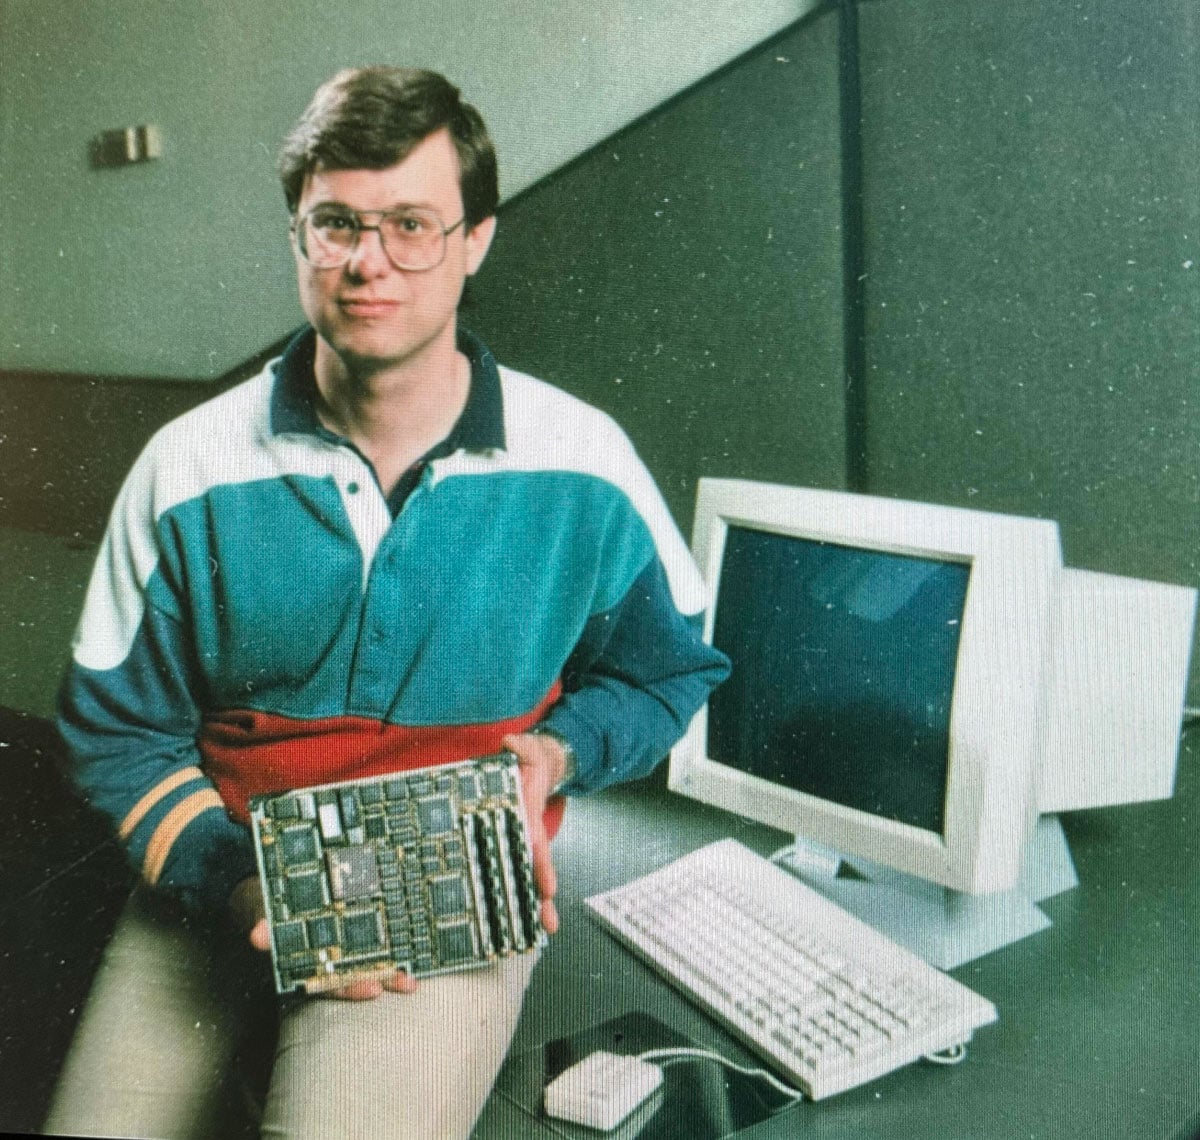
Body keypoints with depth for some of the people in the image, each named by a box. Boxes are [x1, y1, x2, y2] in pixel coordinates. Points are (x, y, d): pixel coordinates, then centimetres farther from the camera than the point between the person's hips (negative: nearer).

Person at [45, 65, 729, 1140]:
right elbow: (118, 728, 3)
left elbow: (669, 669, 11)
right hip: (221, 883, 2)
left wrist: (554, 751, -10)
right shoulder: (189, 471, -3)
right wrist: (239, 884, -13)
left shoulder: (581, 468, -5)